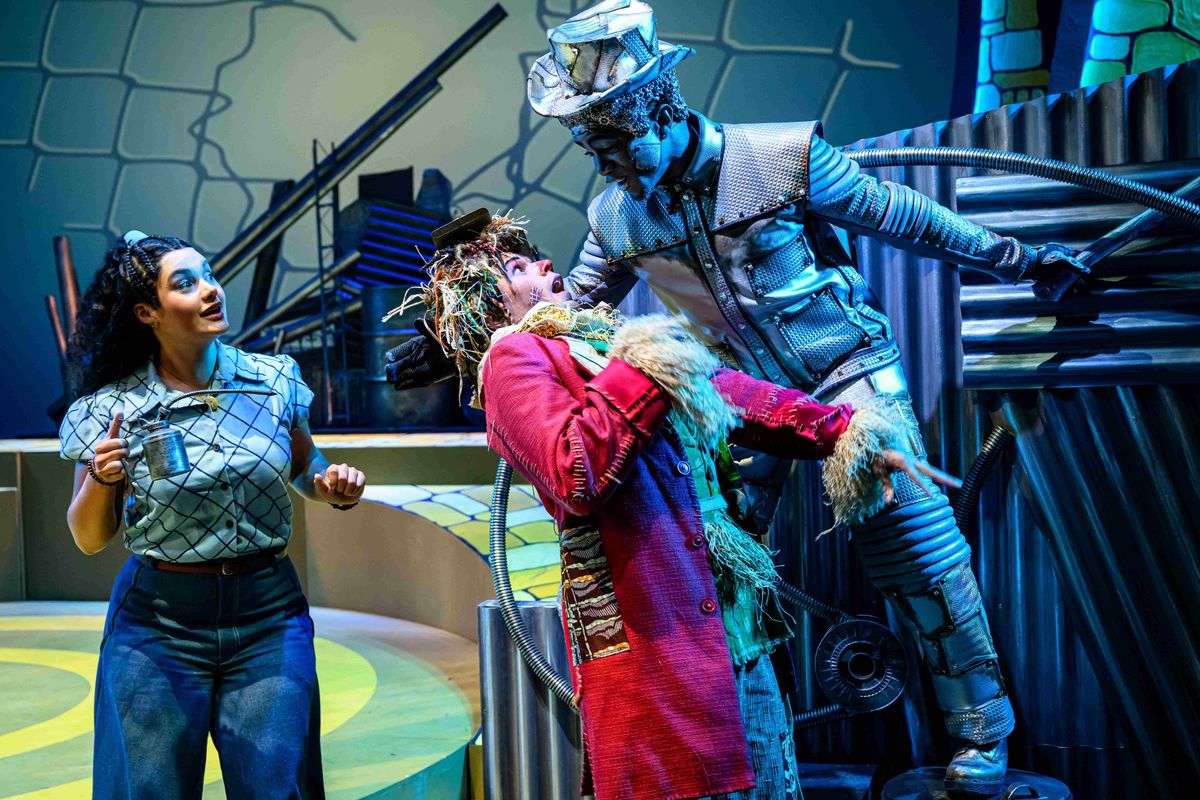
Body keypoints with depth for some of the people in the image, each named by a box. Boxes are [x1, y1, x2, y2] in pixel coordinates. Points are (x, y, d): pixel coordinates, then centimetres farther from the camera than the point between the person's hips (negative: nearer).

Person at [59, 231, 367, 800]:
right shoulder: (109, 410, -6)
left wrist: (332, 488, -5)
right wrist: (100, 480, -19)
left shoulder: (275, 380, -1)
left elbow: (303, 467, 17)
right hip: (158, 624, -1)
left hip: (269, 612, 2)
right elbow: (89, 540, 1)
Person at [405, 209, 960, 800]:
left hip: (729, 609, 8)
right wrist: (640, 373, -11)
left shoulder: (607, 338, 23)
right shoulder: (513, 358, -1)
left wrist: (852, 433, 13)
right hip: (648, 626, -8)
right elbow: (575, 475, -19)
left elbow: (737, 395, 20)